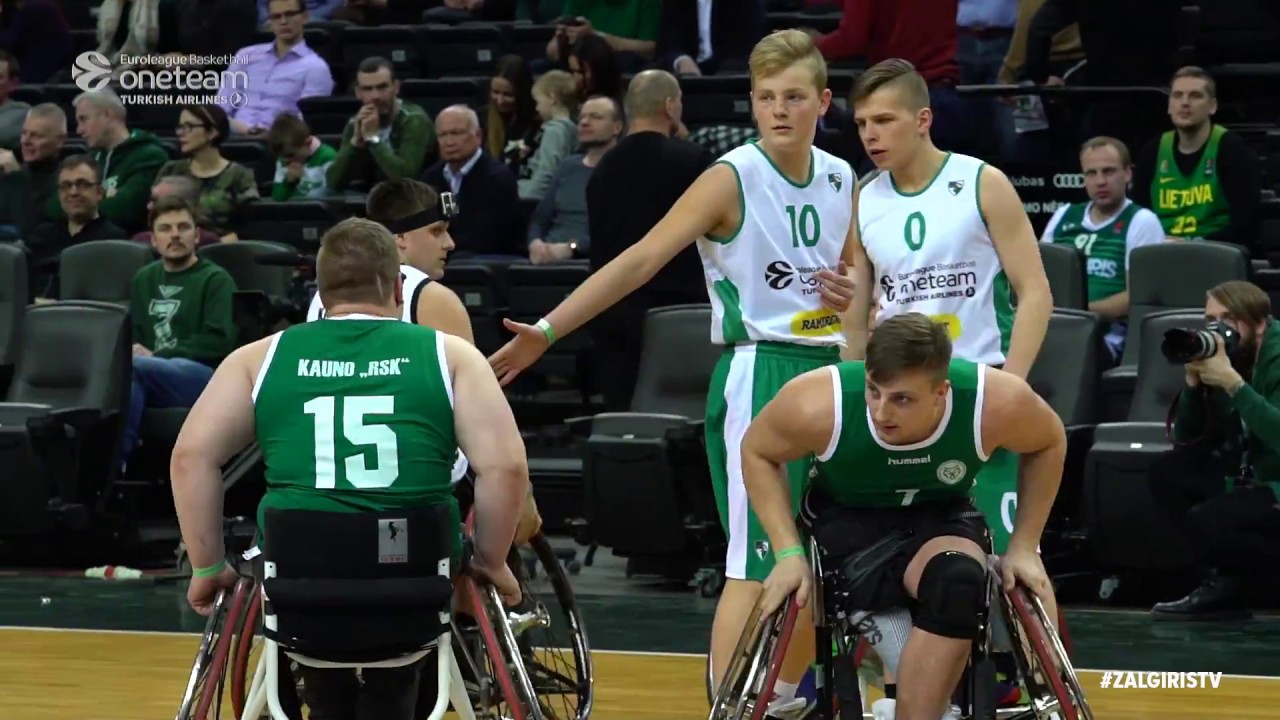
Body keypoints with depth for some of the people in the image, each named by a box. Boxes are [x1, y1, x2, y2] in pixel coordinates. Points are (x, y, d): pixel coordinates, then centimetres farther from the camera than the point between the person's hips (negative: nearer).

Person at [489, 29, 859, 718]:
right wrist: (547, 331, -24)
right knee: (756, 564, -12)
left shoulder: (842, 181, 7)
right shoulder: (733, 179, -11)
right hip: (758, 373, -6)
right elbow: (640, 259, -17)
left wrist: (852, 295, 0)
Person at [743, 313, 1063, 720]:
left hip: (941, 515, 1)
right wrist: (788, 553, -16)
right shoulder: (819, 405, -31)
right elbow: (757, 453, -9)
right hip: (846, 517, -1)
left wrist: (1024, 546, -5)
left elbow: (1048, 444, -4)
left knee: (959, 582, -32)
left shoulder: (997, 403, -29)